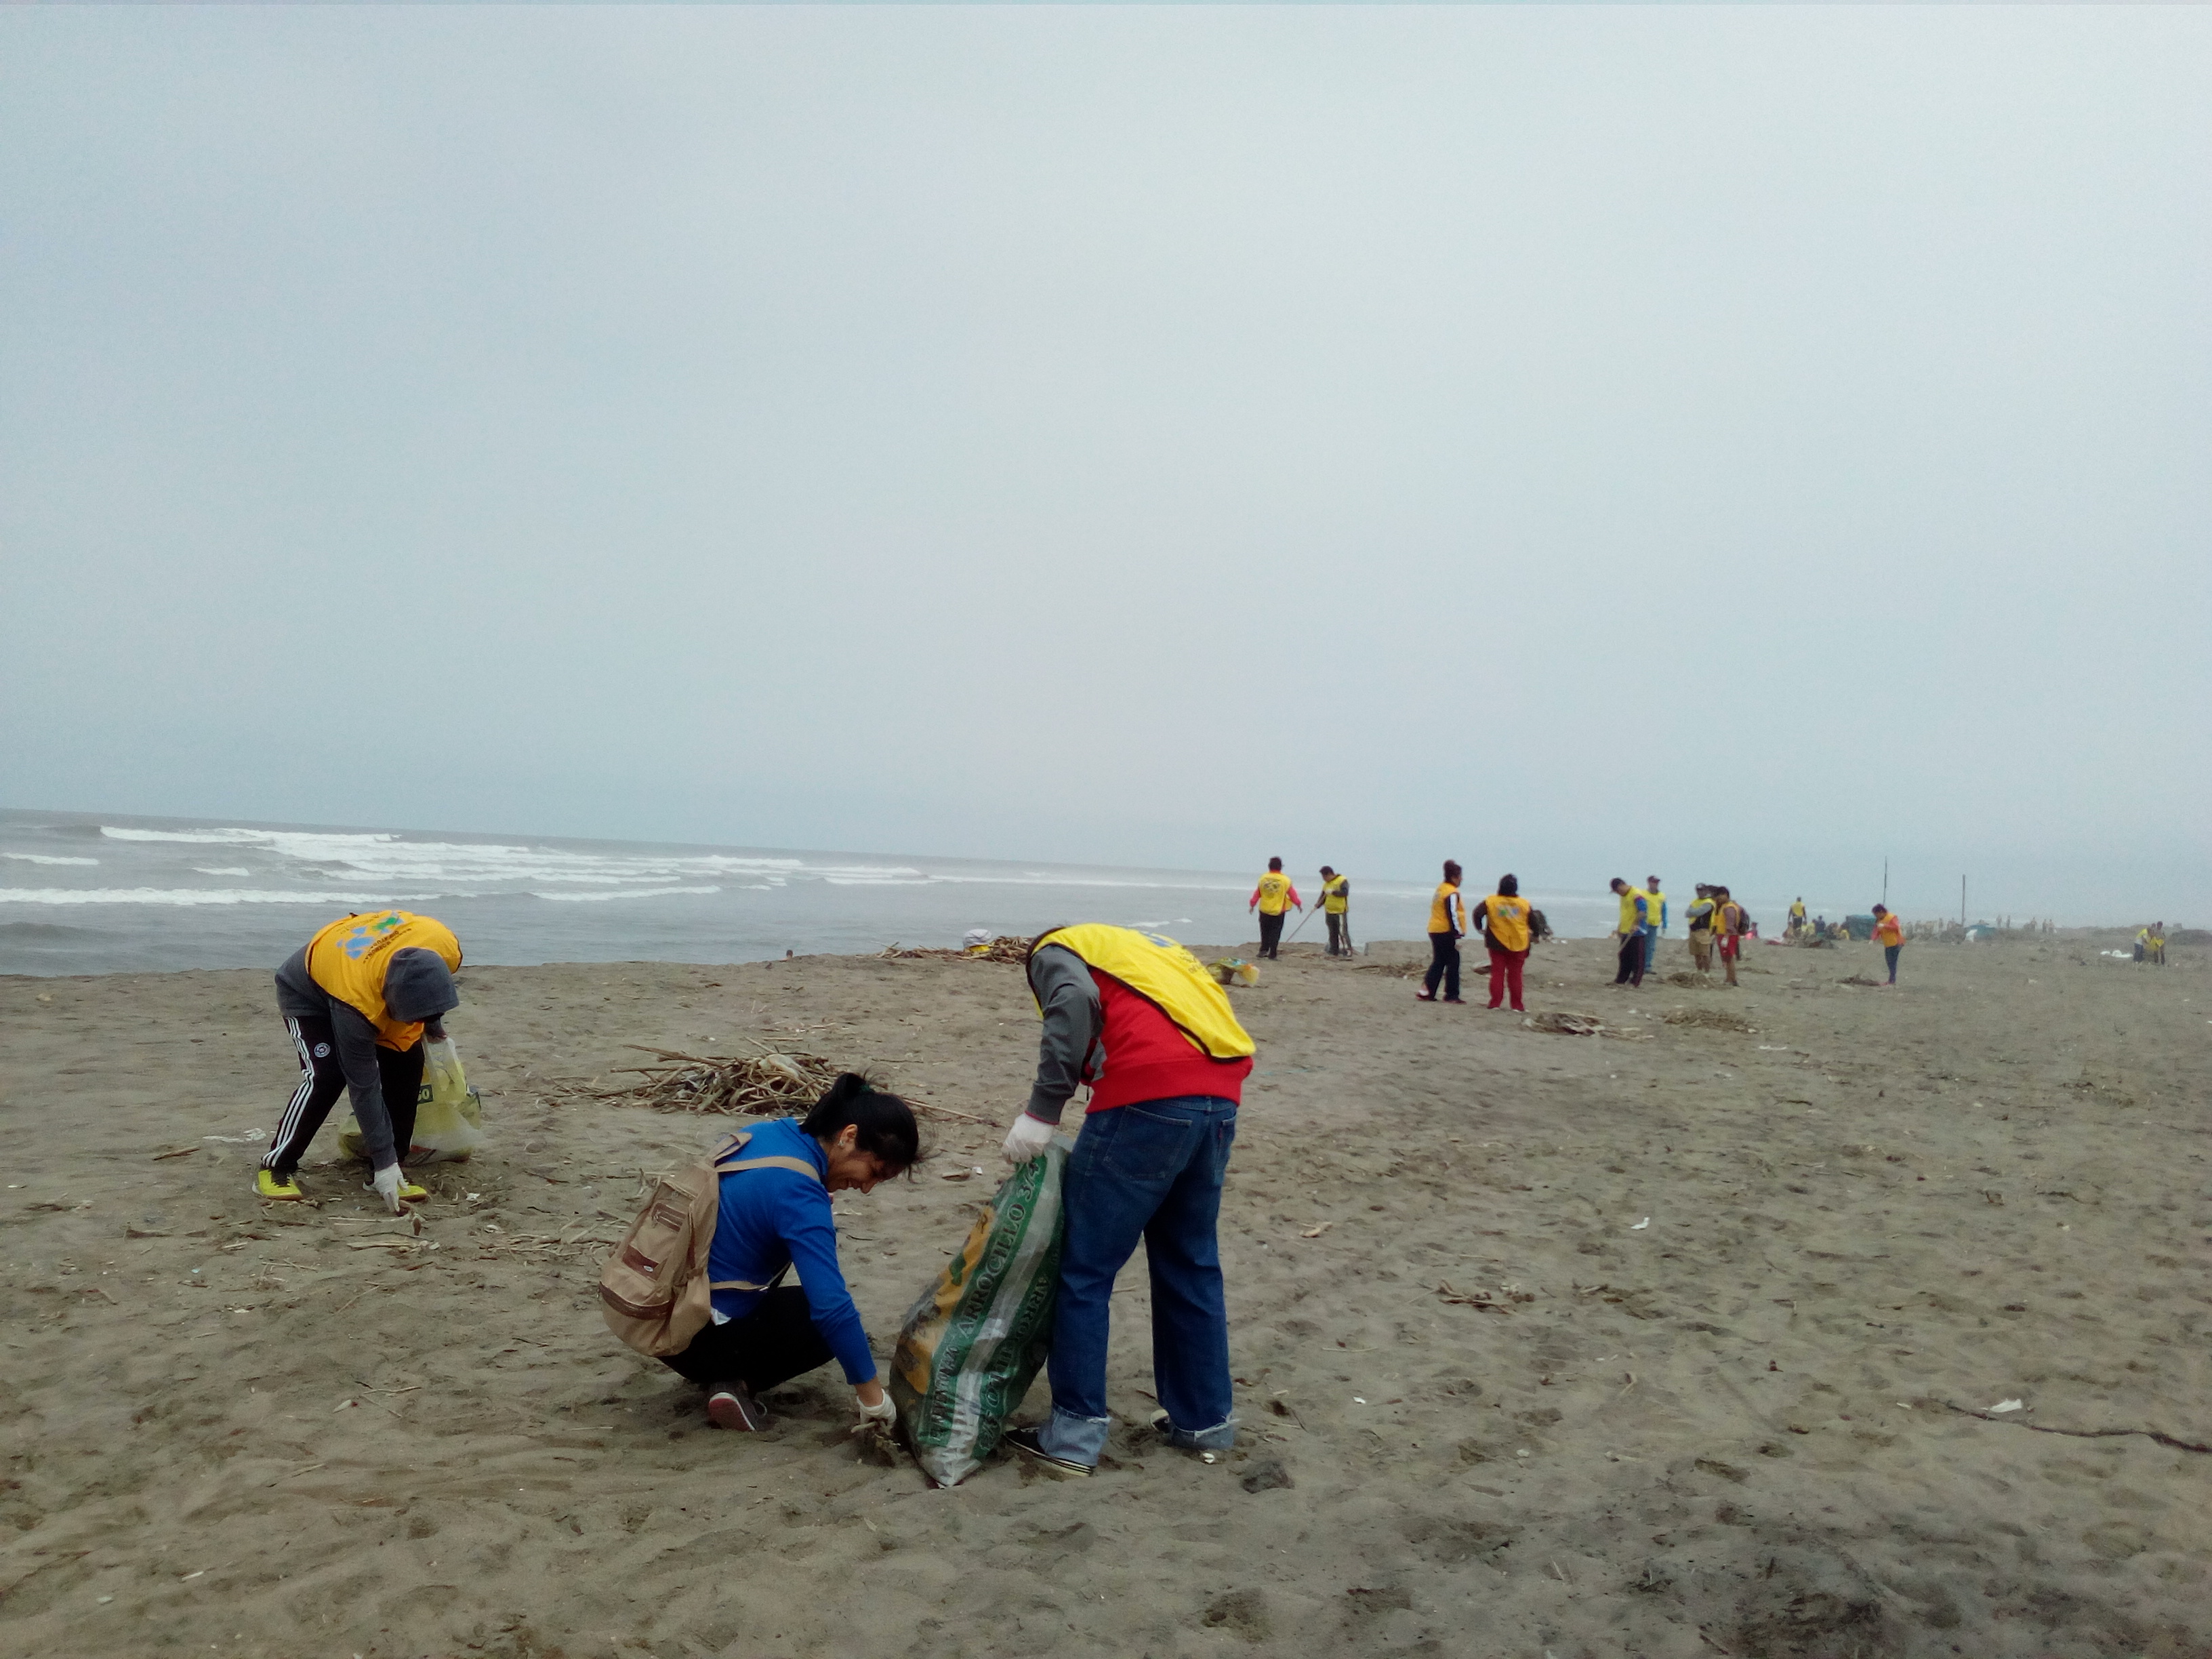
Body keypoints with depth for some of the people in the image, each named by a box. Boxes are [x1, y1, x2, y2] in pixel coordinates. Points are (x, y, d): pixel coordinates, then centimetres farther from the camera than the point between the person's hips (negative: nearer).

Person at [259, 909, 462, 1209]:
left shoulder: (444, 948, -35)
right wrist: (384, 1161, -31)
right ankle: (276, 1166, -4)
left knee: (407, 1063, -11)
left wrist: (431, 1022, 1)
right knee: (326, 1076, -24)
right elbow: (363, 1087, -34)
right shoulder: (355, 1003, -44)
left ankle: (383, 1172, 0)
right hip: (307, 992, -5)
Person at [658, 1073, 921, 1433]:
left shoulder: (772, 1132, -1)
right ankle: (735, 1382, -3)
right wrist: (871, 1394, -18)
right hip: (696, 1340, -8)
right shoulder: (799, 1194, -26)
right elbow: (833, 1307, -28)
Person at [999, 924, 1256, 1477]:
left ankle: (1074, 1435, 9)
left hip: (1149, 1099, -7)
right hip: (1221, 1098, 7)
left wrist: (1041, 1112, -9)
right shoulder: (1143, 947, 35)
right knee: (1191, 1266, 20)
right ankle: (1204, 1419, 29)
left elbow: (1075, 1004, -9)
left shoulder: (1055, 951, 15)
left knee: (1084, 1271, 5)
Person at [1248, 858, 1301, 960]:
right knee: (1275, 932, 3)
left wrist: (1252, 905, 16)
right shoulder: (1285, 880, -8)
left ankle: (1264, 950, 14)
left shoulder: (1263, 878, -2)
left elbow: (1257, 893, 4)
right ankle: (1272, 954, 1)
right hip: (1278, 911, -2)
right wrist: (1298, 904, 14)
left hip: (1264, 910, 2)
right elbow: (1292, 894, -1)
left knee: (1265, 931, 15)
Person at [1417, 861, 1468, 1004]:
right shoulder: (1452, 894, -14)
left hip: (1435, 931, 9)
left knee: (1438, 962, 13)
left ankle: (1426, 991, 7)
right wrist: (1459, 934, -19)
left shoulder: (1440, 888, 14)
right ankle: (1451, 995, 3)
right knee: (1453, 963, 0)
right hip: (1446, 932, -9)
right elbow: (1452, 915, -21)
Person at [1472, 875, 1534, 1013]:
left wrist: (1480, 929, 0)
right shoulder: (1524, 904, -1)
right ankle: (1517, 1006, 8)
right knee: (1515, 975, 7)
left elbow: (1478, 913, -14)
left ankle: (1495, 1003, 3)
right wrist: (1534, 935, 21)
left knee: (1497, 973, 6)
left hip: (1497, 944, 0)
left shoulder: (1491, 901, -5)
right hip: (1518, 945, 1)